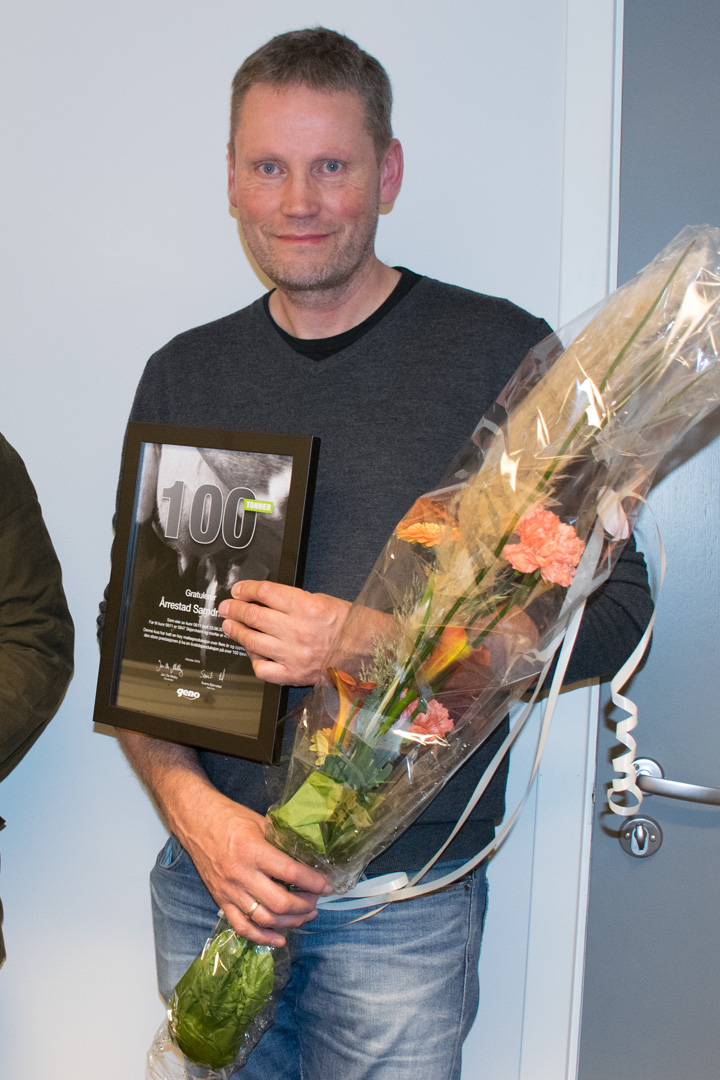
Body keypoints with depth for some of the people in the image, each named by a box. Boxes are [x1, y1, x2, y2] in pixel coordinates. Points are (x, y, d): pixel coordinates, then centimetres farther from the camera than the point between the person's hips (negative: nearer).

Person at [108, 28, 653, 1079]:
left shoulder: (498, 353, -7)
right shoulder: (185, 377, 5)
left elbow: (611, 612, -9)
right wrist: (193, 808, -9)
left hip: (406, 894, -3)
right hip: (206, 875, 4)